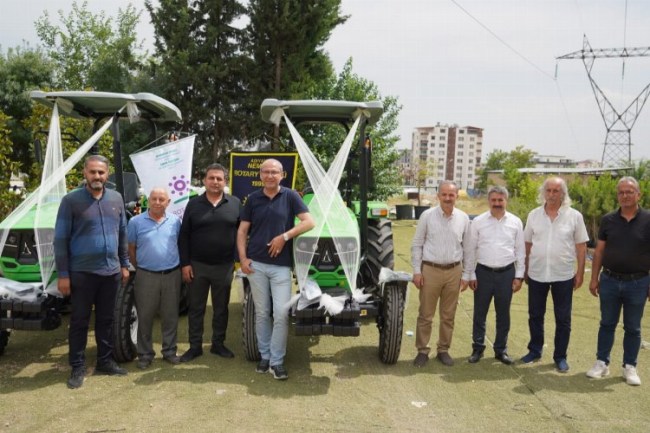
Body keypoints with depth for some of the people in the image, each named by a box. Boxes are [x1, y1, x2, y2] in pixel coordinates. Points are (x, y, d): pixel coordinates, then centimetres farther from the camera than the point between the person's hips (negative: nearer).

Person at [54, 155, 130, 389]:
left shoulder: (116, 199, 6)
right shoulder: (71, 200, -8)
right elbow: (60, 239, -8)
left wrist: (124, 264, 11)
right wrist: (62, 274, -10)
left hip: (111, 271, 4)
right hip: (82, 272, -4)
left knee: (106, 319, 14)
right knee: (79, 320, 5)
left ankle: (105, 361, 26)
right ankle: (78, 367, 16)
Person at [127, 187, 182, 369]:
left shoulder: (175, 221, 4)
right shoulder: (136, 222, -2)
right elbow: (131, 249, 5)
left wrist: (179, 266, 11)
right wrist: (139, 268, 6)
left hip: (172, 275, 2)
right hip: (146, 276, -2)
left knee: (170, 316, 9)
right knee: (145, 317, 5)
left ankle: (169, 351, 22)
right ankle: (145, 354, 16)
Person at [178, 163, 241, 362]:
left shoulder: (235, 203, 1)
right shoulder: (193, 204, 1)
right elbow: (184, 236, 2)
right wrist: (185, 263, -4)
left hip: (224, 266, 0)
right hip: (197, 265, 0)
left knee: (221, 308, 10)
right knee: (195, 308, 7)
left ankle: (218, 344, 24)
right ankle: (195, 346, 18)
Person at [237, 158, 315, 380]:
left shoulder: (290, 196, 1)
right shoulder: (253, 199, 7)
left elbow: (309, 222, -6)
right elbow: (242, 231, 9)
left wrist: (285, 236, -15)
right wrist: (243, 258, -2)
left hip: (281, 265, -2)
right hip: (256, 264, 2)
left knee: (281, 313, -4)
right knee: (262, 313, 10)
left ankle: (277, 361, 7)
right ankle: (265, 356, 23)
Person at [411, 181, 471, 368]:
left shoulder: (463, 218, 3)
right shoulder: (427, 216, -4)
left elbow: (468, 247, 9)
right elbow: (417, 245, 0)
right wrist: (417, 271, -5)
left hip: (454, 271, 2)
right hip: (430, 270, -2)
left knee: (448, 316, 11)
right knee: (425, 315, 4)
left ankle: (443, 350, 24)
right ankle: (422, 351, 16)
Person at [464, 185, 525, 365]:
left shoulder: (515, 222, 2)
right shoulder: (478, 221, -2)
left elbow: (520, 251, 5)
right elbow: (471, 250, 1)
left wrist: (519, 276, 2)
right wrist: (469, 275, 0)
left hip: (507, 273, 1)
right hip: (483, 272, -1)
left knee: (503, 314, 11)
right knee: (480, 313, 7)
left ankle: (501, 349, 24)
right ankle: (477, 348, 20)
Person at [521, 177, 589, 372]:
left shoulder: (574, 216, -4)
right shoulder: (534, 215, 2)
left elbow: (581, 246, 0)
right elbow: (527, 244, 7)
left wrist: (580, 272, -3)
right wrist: (525, 270, 6)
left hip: (563, 276, -2)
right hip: (537, 274, 2)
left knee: (563, 319, 7)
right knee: (535, 315, 12)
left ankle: (560, 356, 20)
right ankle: (535, 350, 27)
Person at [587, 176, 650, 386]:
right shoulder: (608, 220, 1)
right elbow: (599, 251, 5)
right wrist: (594, 278, 3)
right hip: (609, 281, 2)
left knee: (633, 328, 11)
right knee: (607, 324, 11)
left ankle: (630, 367, 23)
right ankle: (602, 363, 22)